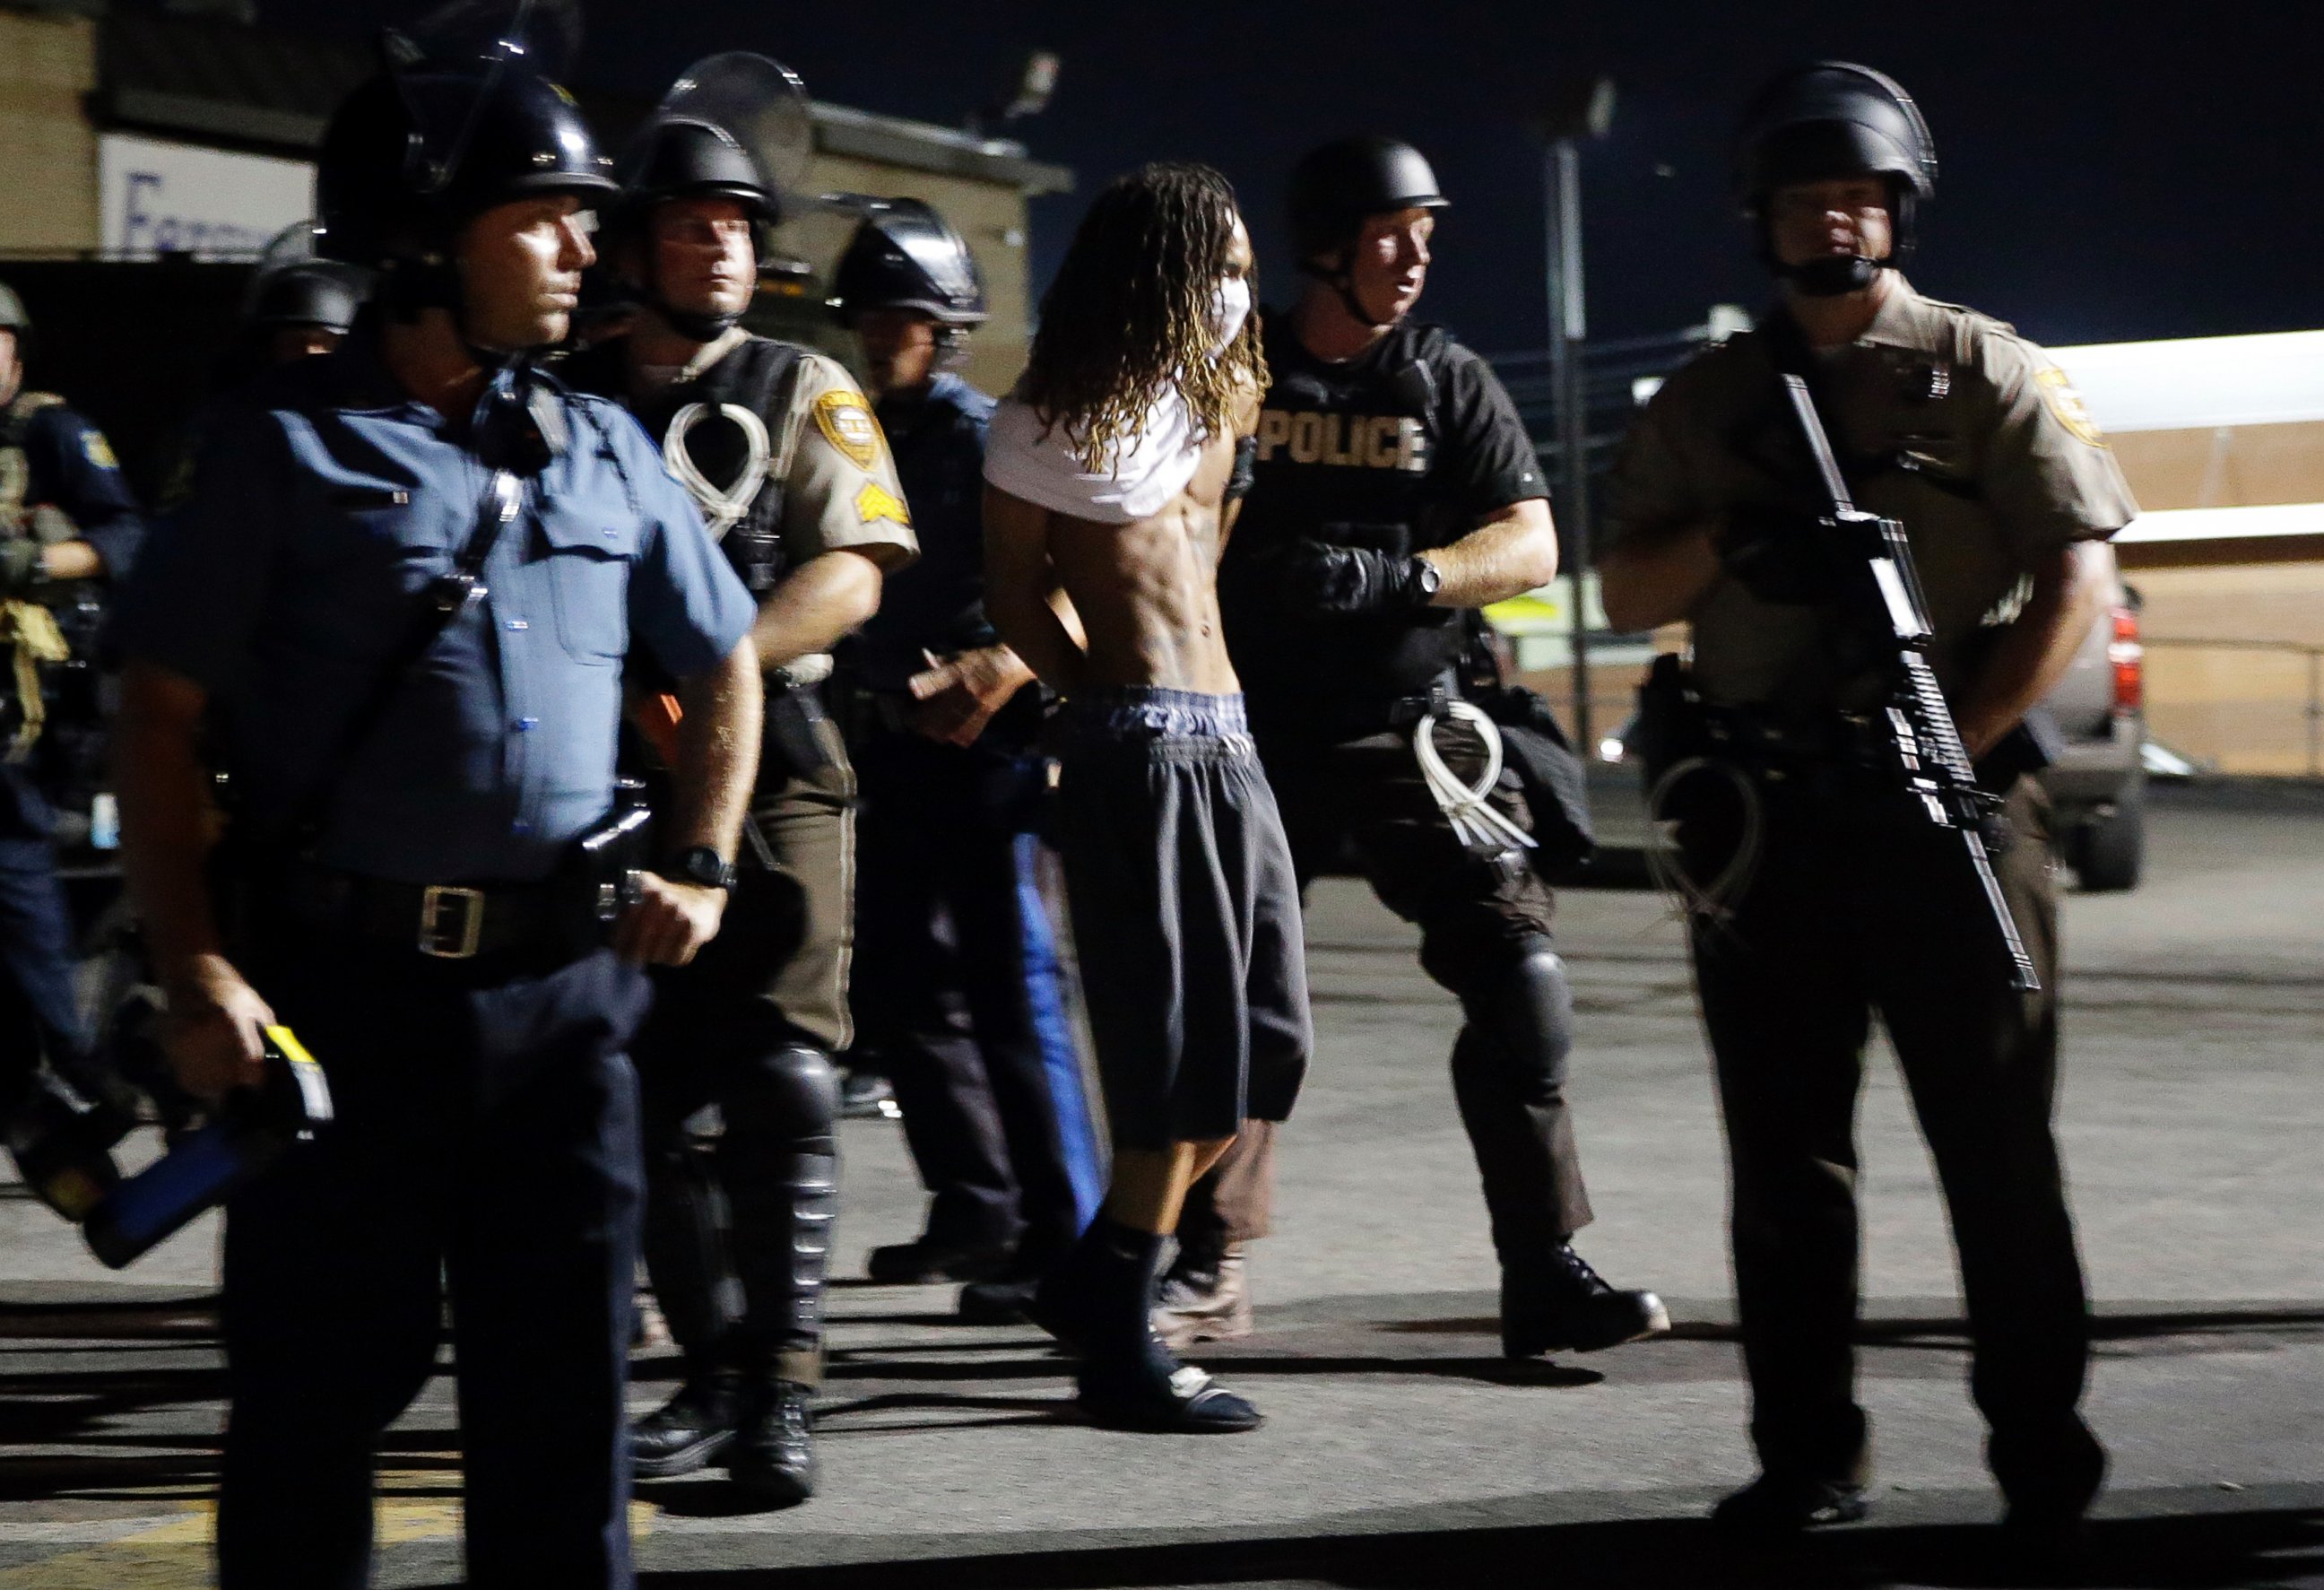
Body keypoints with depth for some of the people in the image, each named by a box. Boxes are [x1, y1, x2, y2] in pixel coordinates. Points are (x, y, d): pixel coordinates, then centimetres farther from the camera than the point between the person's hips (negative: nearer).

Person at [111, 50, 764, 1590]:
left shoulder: (603, 448, 11)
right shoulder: (288, 448, -3)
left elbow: (726, 665, 23)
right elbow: (163, 717, -5)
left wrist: (701, 867, 8)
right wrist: (197, 972, -13)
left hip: (565, 983, 4)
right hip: (347, 986, -4)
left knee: (563, 1370, 9)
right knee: (324, 1370, 4)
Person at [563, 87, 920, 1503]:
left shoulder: (804, 392, 7)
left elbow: (851, 575, -4)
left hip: (772, 766, -3)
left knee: (782, 1087, -10)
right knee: (658, 1094, 7)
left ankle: (782, 1393, -8)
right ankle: (716, 1374, 17)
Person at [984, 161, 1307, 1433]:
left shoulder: (1216, 407, 15)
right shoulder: (1056, 419, -5)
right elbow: (1015, 594, 0)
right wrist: (1111, 698, 0)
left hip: (1222, 740, 8)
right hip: (1136, 747, -8)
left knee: (1265, 1041, 8)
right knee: (1180, 1048, -8)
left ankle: (1096, 1276, 21)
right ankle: (1121, 1349, 1)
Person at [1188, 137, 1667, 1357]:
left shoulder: (1450, 383, 6)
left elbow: (1531, 543, -3)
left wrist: (1398, 576, -19)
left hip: (1412, 729, 0)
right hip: (1258, 738, 0)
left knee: (1521, 983, -10)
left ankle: (1544, 1273, -6)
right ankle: (1207, 1269, 17)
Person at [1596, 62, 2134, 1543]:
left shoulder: (1986, 372, 4)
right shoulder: (1706, 401, 15)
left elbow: (2077, 574, -4)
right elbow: (1628, 593, 11)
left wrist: (1962, 746, -13)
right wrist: (1730, 541, -10)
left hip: (1945, 810, -3)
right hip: (1765, 815, 3)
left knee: (1998, 1141, -1)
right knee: (1786, 1150, 6)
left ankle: (2043, 1446, 7)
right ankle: (1809, 1457, 13)